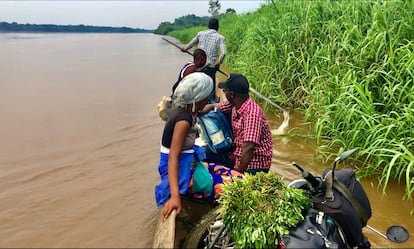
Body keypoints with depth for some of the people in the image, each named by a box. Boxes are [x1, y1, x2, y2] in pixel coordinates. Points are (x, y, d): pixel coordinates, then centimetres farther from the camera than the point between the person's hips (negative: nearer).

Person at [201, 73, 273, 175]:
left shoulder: (252, 113, -26)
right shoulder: (234, 104, -1)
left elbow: (248, 148, -32)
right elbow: (213, 106, 15)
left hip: (254, 165, -8)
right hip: (236, 155, 8)